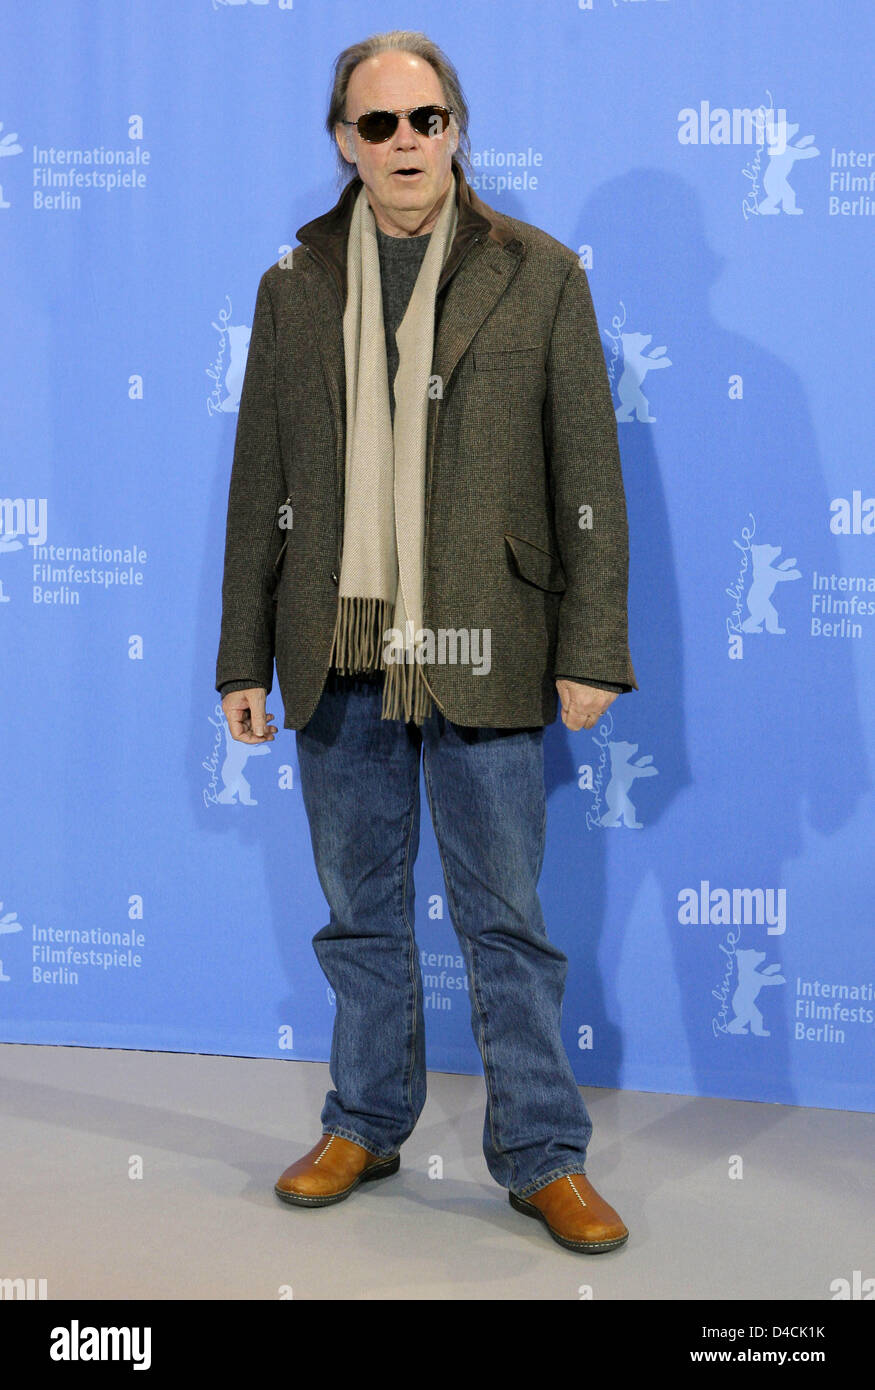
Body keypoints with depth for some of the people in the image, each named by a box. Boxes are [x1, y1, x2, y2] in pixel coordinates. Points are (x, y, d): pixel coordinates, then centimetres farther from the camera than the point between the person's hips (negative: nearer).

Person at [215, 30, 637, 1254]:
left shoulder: (538, 276, 2)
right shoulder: (295, 288, 9)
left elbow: (588, 479, -1)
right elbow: (259, 487, 10)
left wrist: (592, 650, -7)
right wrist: (245, 660, 7)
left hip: (479, 651, -2)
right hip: (337, 654, 3)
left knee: (506, 916, 4)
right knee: (362, 909, 13)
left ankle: (545, 1155, 17)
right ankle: (366, 1124, 30)